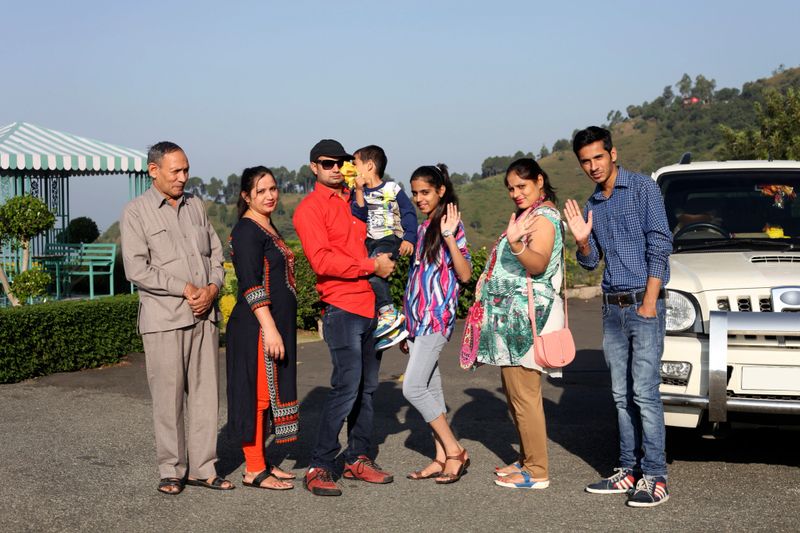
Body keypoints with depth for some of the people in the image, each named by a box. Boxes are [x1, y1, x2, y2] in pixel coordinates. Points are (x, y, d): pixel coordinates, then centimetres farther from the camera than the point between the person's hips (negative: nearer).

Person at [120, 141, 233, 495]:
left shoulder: (195, 205, 14)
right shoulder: (136, 212, -3)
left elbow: (215, 252, 16)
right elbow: (136, 269, -11)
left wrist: (212, 287, -4)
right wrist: (185, 289, -13)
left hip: (204, 315, 5)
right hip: (163, 318, -5)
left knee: (206, 393, 6)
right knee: (169, 396, -1)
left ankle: (203, 468, 14)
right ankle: (171, 471, 11)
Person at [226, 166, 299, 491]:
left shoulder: (268, 227, 16)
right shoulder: (247, 230, -13)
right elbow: (251, 285, -21)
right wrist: (270, 328, -25)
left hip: (275, 322, 10)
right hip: (257, 326, -10)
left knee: (268, 392, 13)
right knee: (257, 391, -5)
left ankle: (259, 463, 21)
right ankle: (254, 471, 1)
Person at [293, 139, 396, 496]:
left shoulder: (354, 201, 18)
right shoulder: (310, 209, -5)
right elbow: (322, 260, -16)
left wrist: (389, 252, 11)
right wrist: (372, 266, -15)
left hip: (370, 304, 8)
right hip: (342, 308, -8)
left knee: (368, 386, 10)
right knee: (347, 387, -13)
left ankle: (357, 459, 20)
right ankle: (318, 467, -6)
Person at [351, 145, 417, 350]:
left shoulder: (392, 189, 1)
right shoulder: (358, 193, 11)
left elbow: (409, 214, 2)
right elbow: (358, 217, -3)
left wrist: (409, 238, -10)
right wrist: (359, 191, -9)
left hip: (390, 238, -6)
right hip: (368, 242, 6)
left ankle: (389, 314, -23)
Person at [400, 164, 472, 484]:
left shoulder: (450, 225, -7)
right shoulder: (422, 229, 15)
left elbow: (465, 275, -15)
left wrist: (449, 236, -23)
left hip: (437, 317, -8)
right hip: (418, 318, 8)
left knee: (413, 388, -13)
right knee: (430, 388, 9)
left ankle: (455, 451, -3)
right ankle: (442, 458, 15)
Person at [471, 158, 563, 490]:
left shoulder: (543, 218, -11)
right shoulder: (528, 215, 20)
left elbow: (538, 264, -28)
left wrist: (515, 244, -44)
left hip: (526, 316, -11)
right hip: (511, 317, 11)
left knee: (524, 394, -9)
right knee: (515, 393, 14)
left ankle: (537, 472, -5)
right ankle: (528, 460, 23)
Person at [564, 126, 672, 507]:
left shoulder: (642, 188, -4)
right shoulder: (591, 206, 16)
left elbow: (659, 246, -10)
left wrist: (649, 302, -16)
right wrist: (582, 240, -4)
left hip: (643, 303, -7)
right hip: (612, 307, 7)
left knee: (645, 392, -10)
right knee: (621, 395, 8)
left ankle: (655, 477, -7)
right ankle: (630, 469, 14)